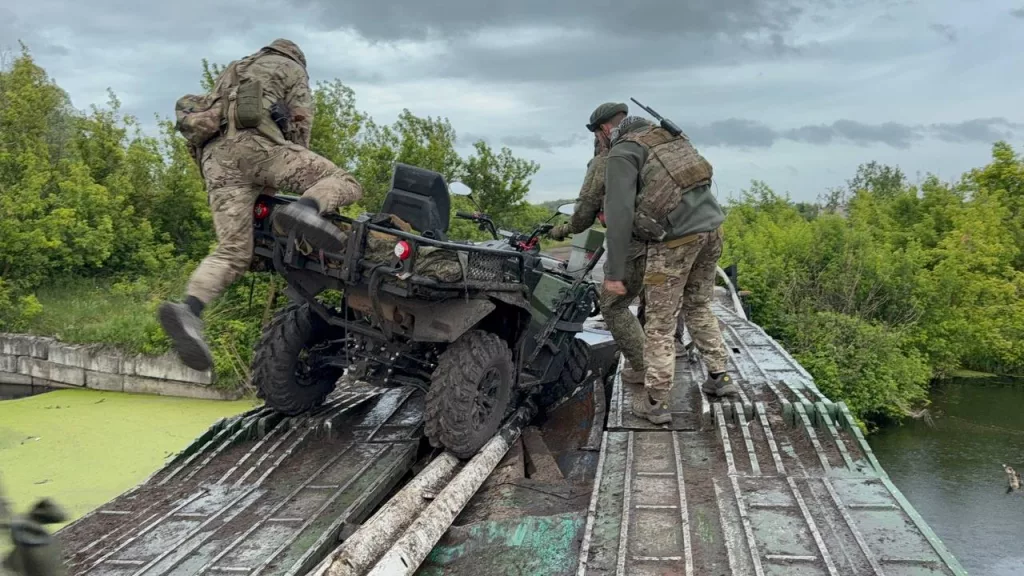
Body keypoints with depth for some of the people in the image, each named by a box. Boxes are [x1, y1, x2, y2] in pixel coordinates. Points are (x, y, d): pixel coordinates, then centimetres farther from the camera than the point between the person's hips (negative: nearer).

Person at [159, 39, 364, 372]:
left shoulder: (230, 73, 43)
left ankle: (189, 308, -29)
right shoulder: (291, 68, 25)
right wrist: (286, 177, 19)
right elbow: (300, 125, 12)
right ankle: (305, 209, -37)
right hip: (255, 141, -5)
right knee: (344, 183, -5)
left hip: (214, 156, 6)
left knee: (233, 251, -4)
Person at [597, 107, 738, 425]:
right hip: (712, 226, 7)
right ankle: (720, 377, 28)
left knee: (659, 321, 4)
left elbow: (619, 214, -10)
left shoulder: (622, 153, -1)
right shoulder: (668, 135, 21)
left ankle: (656, 403, 9)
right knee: (698, 306, 25)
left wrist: (614, 273, -9)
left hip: (676, 237, -7)